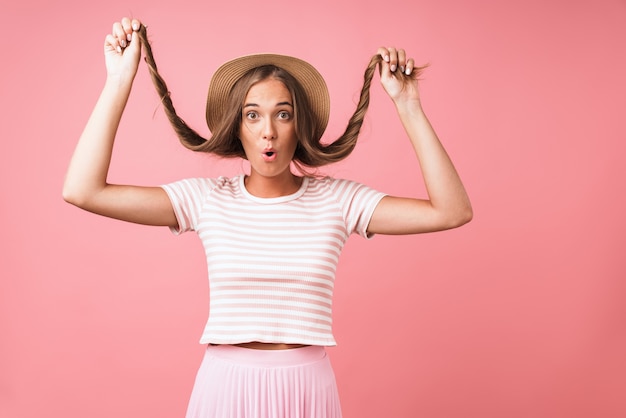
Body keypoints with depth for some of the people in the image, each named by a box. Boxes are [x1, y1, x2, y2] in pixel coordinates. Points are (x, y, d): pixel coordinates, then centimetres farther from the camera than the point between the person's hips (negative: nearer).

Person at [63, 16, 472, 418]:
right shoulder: (206, 199, -3)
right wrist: (120, 80, -14)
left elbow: (452, 211, -12)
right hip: (225, 384, 0)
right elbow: (83, 191, -12)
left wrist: (408, 106, -15)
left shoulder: (336, 199, -3)